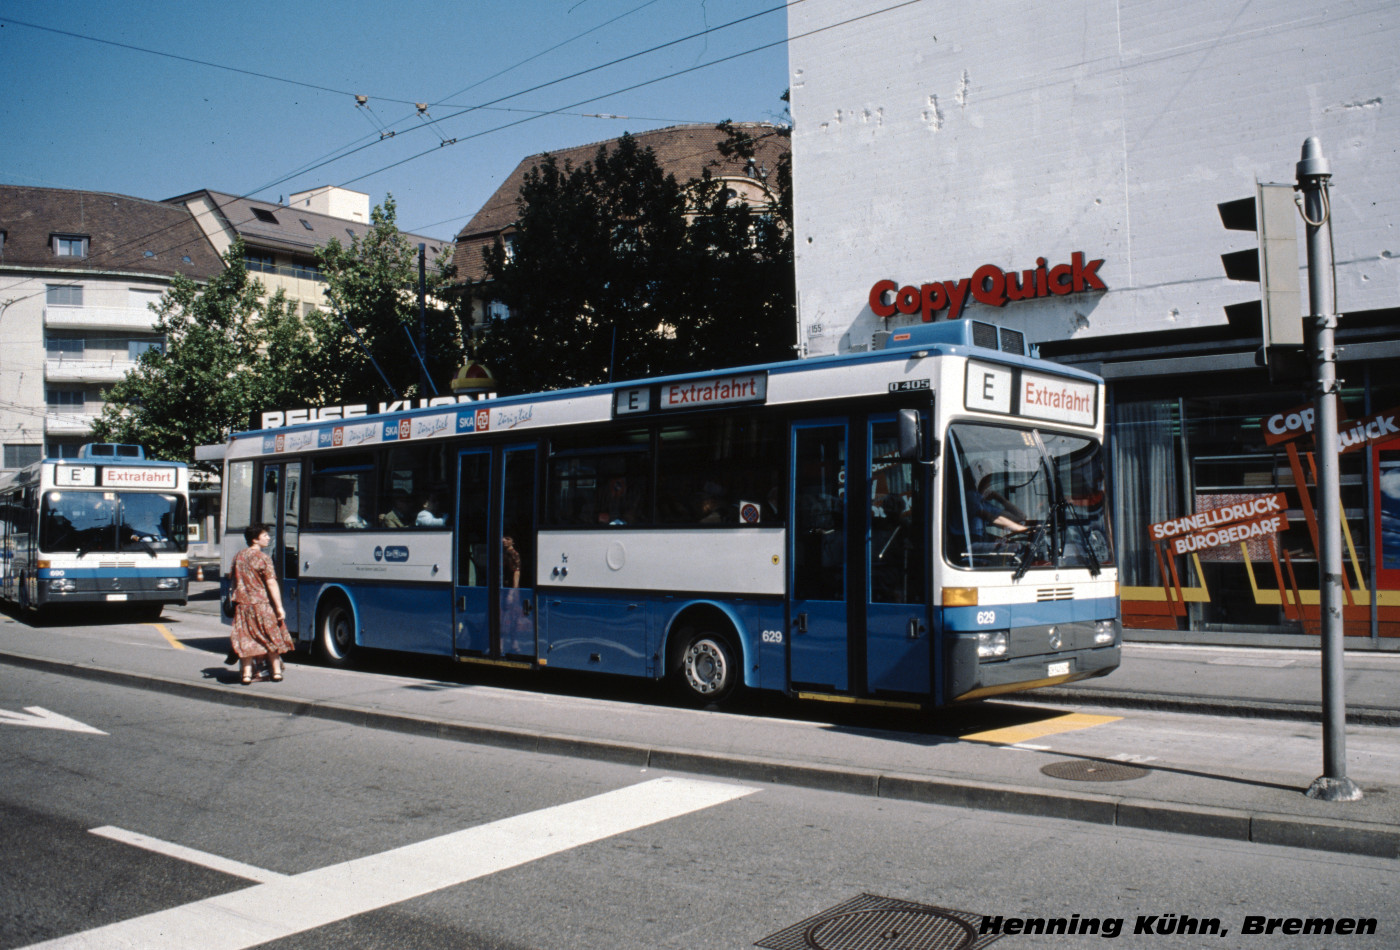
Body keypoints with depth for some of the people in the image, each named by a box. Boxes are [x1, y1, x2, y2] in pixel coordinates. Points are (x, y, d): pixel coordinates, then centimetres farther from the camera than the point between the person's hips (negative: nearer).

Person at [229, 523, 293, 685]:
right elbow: (271, 583, -15)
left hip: (242, 604, 5)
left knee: (246, 639, 8)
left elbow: (235, 581, 17)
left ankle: (247, 674, 6)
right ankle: (276, 672, 12)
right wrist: (279, 607, -15)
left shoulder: (238, 556, 9)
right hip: (261, 603, -5)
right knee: (271, 637, 7)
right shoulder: (262, 557, -11)